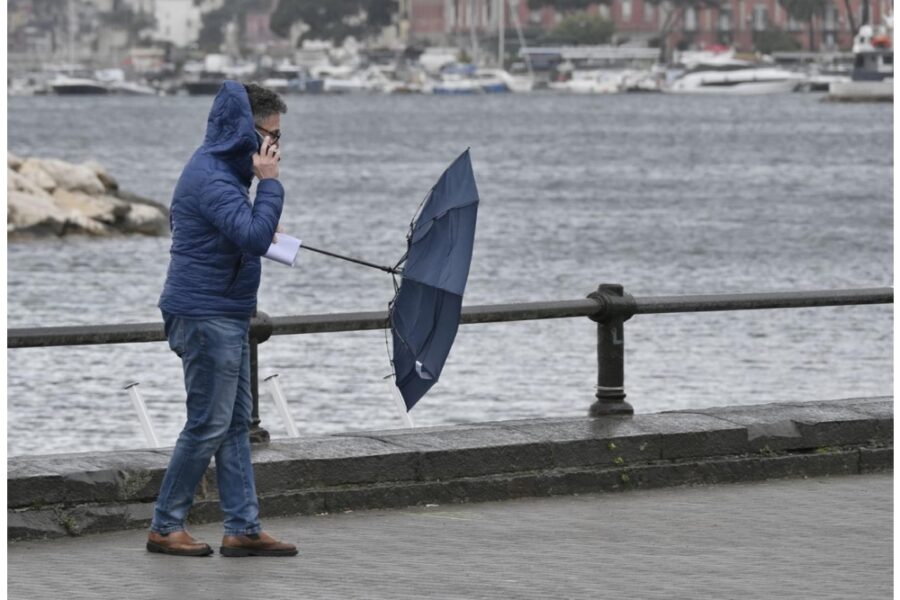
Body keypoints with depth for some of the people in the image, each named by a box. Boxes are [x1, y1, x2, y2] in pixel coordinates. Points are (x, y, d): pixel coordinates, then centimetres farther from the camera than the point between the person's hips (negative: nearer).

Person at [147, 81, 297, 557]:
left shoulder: (219, 169, 12)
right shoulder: (211, 178, -20)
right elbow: (255, 237, -30)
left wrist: (259, 231, 15)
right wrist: (268, 182, -22)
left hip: (225, 316, 10)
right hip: (206, 316, -10)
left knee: (236, 424, 10)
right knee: (209, 425, -4)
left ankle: (243, 529, 12)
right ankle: (165, 527, 6)